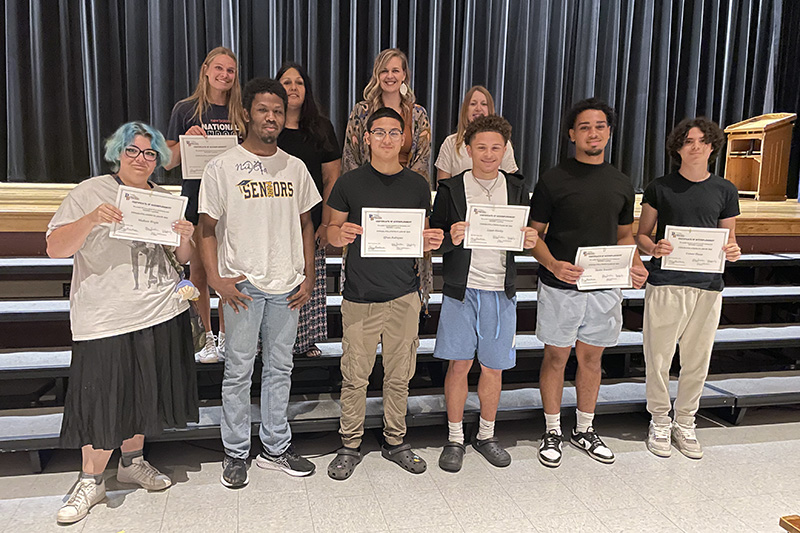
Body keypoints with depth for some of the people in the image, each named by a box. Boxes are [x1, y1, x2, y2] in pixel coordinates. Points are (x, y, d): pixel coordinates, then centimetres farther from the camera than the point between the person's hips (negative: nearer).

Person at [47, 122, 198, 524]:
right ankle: (91, 480, 19)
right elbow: (55, 248, -9)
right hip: (105, 320, -4)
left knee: (143, 394, 14)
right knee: (104, 400, -1)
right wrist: (91, 220, -24)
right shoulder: (90, 193, -2)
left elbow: (181, 258, 15)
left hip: (162, 314, 5)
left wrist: (184, 238, -7)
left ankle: (132, 462, 35)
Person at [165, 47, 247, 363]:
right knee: (199, 271, 5)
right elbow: (168, 162, 0)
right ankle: (205, 337, 19)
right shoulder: (186, 109, 2)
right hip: (196, 199, -1)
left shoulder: (240, 114, 9)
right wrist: (185, 140, -17)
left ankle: (225, 337, 18)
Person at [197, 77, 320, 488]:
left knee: (280, 368, 12)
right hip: (242, 285, -3)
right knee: (238, 370, 5)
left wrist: (308, 277, 6)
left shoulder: (295, 168, 8)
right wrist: (216, 279, -11)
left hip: (287, 285, 4)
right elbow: (207, 228, -2)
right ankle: (236, 453, 21)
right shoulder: (222, 167, -3)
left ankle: (276, 447, 27)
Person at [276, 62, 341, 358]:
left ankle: (308, 340, 15)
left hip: (311, 222, 2)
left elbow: (331, 179, 7)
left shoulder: (321, 128, 9)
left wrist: (326, 223, -1)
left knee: (310, 283, 3)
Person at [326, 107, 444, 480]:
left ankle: (395, 442, 27)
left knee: (399, 375, 10)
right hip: (360, 295, -2)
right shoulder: (350, 183, 1)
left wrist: (432, 242, -8)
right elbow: (331, 232, 5)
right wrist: (341, 234, -17)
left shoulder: (417, 185, 8)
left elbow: (423, 237, 14)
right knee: (355, 376, 3)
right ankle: (350, 445, 20)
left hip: (404, 295, 2)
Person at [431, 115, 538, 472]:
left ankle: (486, 435, 29)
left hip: (501, 292, 2)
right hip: (461, 289, -2)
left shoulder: (516, 189, 8)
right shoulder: (451, 189, 0)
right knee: (459, 363, 3)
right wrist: (451, 238, -22)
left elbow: (527, 236, 13)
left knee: (493, 367, 9)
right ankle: (455, 439, 20)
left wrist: (531, 241, -10)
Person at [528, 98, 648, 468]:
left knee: (591, 357, 14)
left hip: (605, 287, 4)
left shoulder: (621, 184, 9)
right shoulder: (553, 180, -5)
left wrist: (635, 265, -3)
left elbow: (624, 235, 17)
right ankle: (552, 432, 22)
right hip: (560, 287, -4)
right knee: (556, 357, 6)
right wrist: (553, 264, -23)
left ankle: (584, 430, 30)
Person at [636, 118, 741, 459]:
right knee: (658, 358, 2)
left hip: (708, 286, 2)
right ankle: (659, 423, 21)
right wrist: (654, 248, -15)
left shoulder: (725, 191, 9)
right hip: (665, 285, -2)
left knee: (697, 361, 10)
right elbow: (641, 235, 6)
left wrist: (734, 252, -8)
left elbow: (729, 240, 15)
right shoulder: (660, 187, 3)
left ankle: (685, 424, 28)